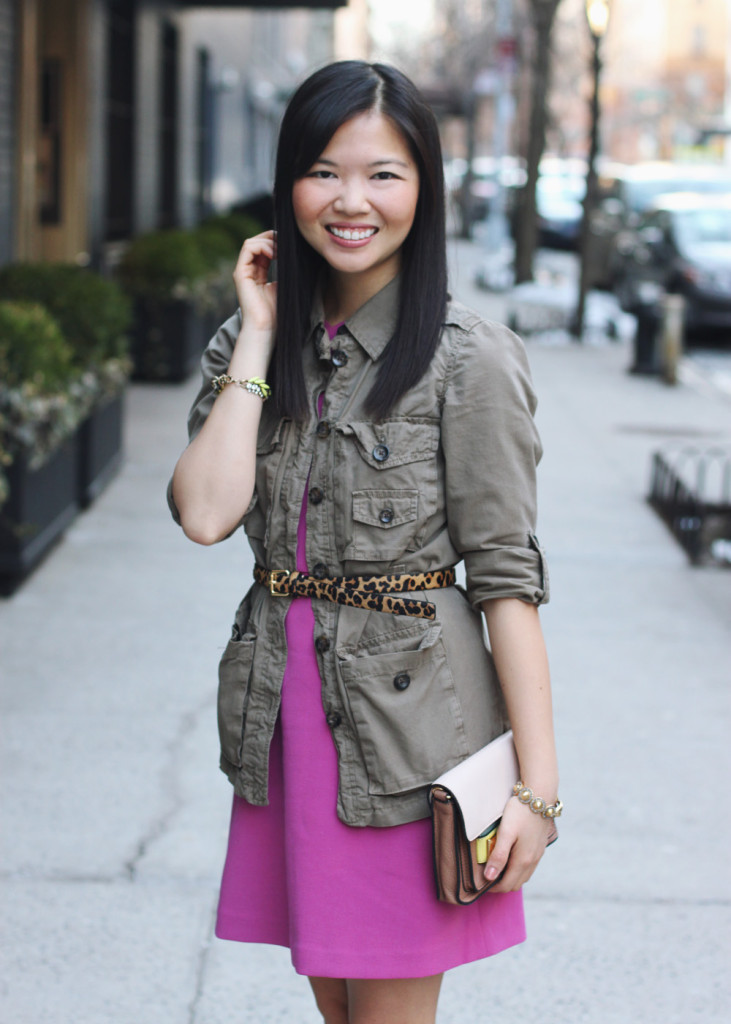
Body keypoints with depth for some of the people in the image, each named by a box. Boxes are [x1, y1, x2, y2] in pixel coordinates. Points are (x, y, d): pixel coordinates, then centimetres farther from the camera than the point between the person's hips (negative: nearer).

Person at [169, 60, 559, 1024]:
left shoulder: (467, 357, -10)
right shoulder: (250, 343, 6)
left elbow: (507, 577, -10)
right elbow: (205, 513, -10)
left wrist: (536, 783, -13)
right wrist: (258, 339, -8)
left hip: (406, 720, -5)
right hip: (284, 716, 5)